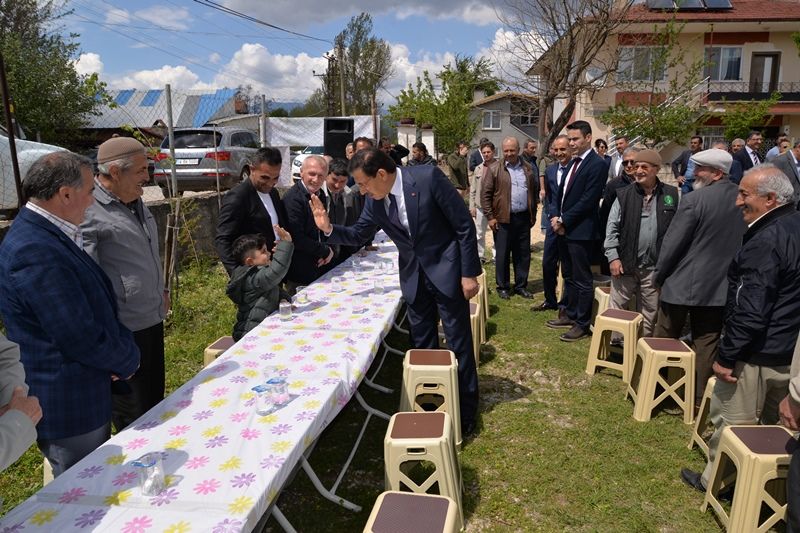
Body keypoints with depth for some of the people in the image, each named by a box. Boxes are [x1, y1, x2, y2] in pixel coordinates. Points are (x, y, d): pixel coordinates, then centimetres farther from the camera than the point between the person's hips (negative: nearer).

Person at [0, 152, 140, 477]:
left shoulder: (48, 236, 5)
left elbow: (95, 304, 11)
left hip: (85, 398, 10)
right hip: (68, 406, -9)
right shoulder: (36, 251, -28)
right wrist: (128, 360, -8)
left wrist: (122, 348, -4)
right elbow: (82, 338, -27)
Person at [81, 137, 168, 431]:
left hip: (152, 321, 9)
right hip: (123, 331, -9)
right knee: (132, 417, 8)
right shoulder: (88, 211, -19)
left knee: (154, 400, 24)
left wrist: (161, 290, 22)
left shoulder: (135, 202, 10)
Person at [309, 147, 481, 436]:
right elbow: (358, 233, 14)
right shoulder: (374, 200, -3)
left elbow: (464, 225, -15)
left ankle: (466, 412, 20)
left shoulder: (428, 177, -19)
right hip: (414, 275, 5)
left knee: (458, 343, 5)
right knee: (422, 345, 13)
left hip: (446, 270, -5)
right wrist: (329, 228, -5)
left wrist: (469, 273, -14)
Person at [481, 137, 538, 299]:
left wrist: (533, 214, 12)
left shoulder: (528, 169, 9)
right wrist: (490, 217, -9)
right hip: (503, 219, -4)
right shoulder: (494, 169, -4)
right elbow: (485, 194, -5)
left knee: (523, 254, 9)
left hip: (524, 218, 4)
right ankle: (503, 287, 16)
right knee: (502, 254, 4)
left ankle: (521, 286, 21)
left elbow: (534, 192, 16)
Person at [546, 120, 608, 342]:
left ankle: (582, 324, 11)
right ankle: (571, 315, 30)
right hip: (564, 230, 8)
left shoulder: (597, 164, -12)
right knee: (569, 276, 17)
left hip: (580, 230, -8)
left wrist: (564, 220, -13)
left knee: (582, 279, 1)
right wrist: (556, 217, 0)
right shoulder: (573, 162, 14)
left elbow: (588, 200, -18)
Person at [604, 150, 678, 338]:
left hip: (654, 267, 1)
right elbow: (612, 228, -1)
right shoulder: (624, 195, 0)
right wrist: (613, 257, -8)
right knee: (615, 309, 5)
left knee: (649, 314, 12)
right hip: (625, 263, -1)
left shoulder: (671, 195, 2)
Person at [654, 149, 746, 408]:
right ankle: (698, 395, 18)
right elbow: (744, 242, 9)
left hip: (683, 283, -5)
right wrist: (724, 269, 18)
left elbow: (673, 242, -15)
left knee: (665, 340, 10)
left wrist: (660, 274, -2)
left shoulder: (695, 200, -17)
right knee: (707, 343, 11)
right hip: (720, 286, 5)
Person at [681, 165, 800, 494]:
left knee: (731, 422, 8)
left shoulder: (766, 240, -23)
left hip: (758, 355, -9)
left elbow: (751, 312, -25)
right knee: (769, 422, 22)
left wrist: (726, 357, -17)